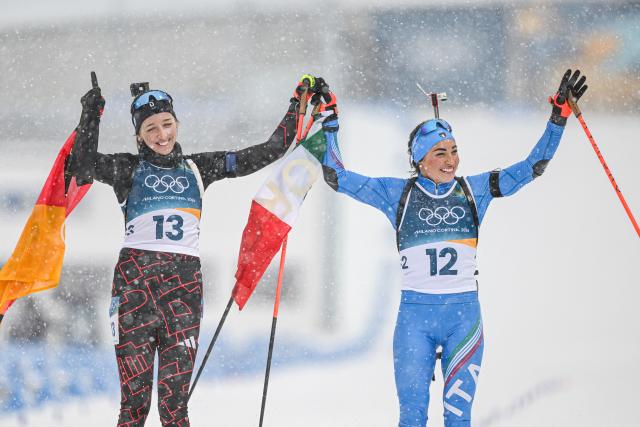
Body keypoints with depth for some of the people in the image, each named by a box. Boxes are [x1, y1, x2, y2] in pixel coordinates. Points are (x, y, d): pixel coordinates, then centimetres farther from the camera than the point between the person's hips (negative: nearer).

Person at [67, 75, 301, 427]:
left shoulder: (198, 169, 16)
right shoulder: (129, 169, 9)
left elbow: (268, 152, 19)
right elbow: (83, 166, -10)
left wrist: (297, 109, 19)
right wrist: (91, 116, -10)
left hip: (185, 283, 2)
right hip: (135, 279, -2)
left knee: (174, 397, -4)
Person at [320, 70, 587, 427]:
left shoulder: (474, 190, 6)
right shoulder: (398, 193, 3)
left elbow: (532, 167, 7)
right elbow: (339, 178, 6)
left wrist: (560, 115, 1)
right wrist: (330, 126, 1)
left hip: (464, 313, 1)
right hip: (414, 315, -1)